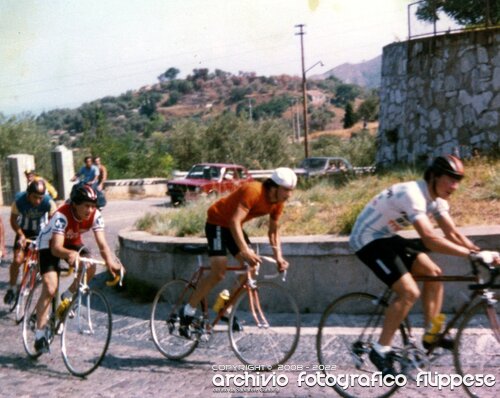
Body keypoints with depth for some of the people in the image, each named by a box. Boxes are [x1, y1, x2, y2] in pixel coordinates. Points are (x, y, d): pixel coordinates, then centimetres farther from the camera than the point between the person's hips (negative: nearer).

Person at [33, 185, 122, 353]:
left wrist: (111, 263, -47)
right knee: (50, 289, -18)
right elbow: (56, 248, -44)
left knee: (90, 268, -25)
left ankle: (68, 296, 3)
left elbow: (102, 243, -29)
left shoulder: (95, 216, -24)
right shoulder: (62, 215, -36)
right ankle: (39, 335, -9)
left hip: (72, 242, 4)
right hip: (50, 244, -4)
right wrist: (70, 254, -65)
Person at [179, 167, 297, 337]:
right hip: (217, 222, -8)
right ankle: (187, 312, -4)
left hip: (234, 226, 8)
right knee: (219, 272, -16)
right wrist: (245, 250, -47)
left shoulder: (278, 202, -8)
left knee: (251, 267, -3)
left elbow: (273, 231, 3)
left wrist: (278, 257, -9)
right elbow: (235, 221, -39)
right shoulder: (253, 191, -32)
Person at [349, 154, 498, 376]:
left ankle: (431, 334, 14)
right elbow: (429, 240, -39)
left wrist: (481, 253, -15)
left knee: (433, 273, 3)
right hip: (367, 239, -9)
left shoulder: (437, 198, 0)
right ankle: (380, 351, -7)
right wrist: (473, 254, -41)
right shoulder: (413, 194, -30)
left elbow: (453, 234, -1)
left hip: (386, 237, 9)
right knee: (409, 292, -18)